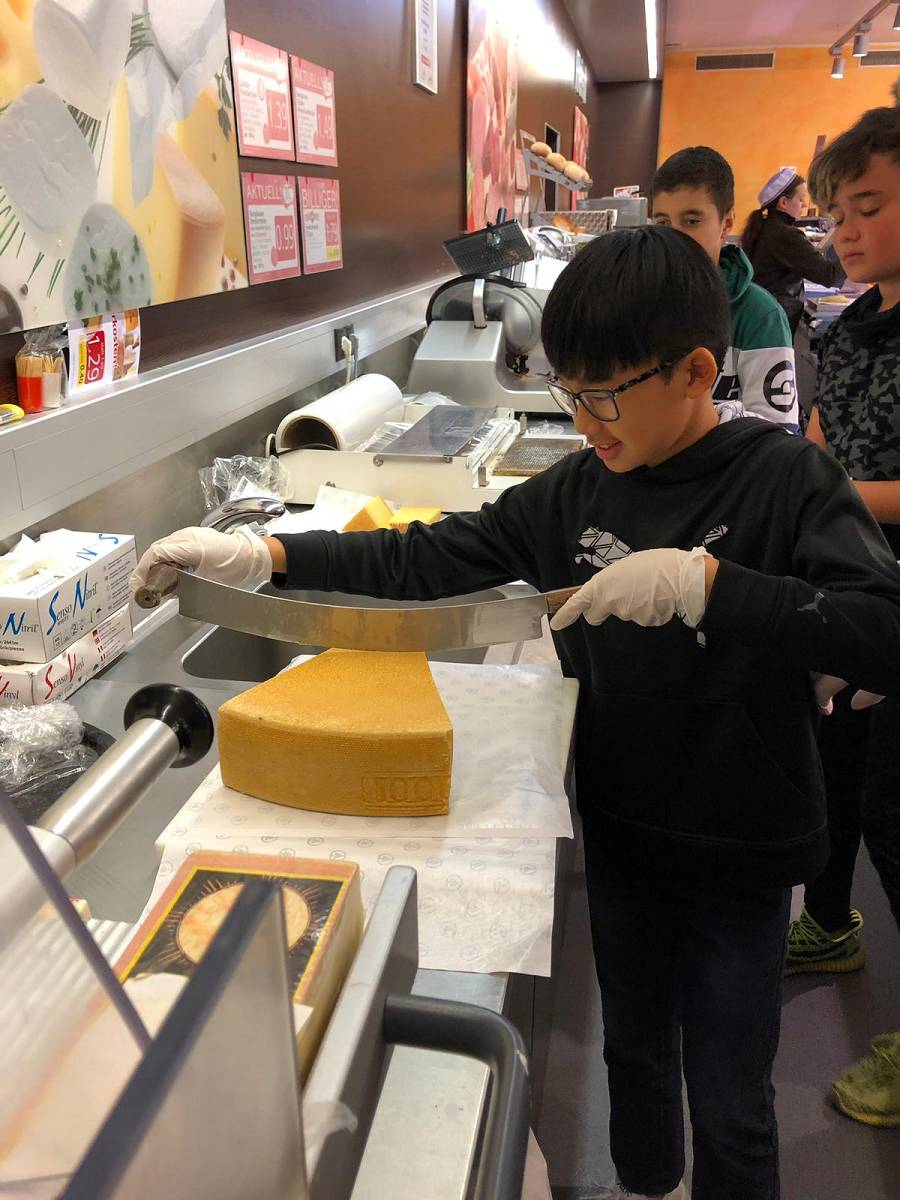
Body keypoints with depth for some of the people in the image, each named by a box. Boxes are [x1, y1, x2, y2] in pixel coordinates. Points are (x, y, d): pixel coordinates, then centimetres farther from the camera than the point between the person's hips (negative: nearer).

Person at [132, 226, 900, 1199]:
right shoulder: (577, 490, -4)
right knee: (633, 1049, 26)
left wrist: (703, 583, -37)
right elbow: (425, 560, -5)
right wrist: (261, 554, -14)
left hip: (739, 852, -4)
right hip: (618, 828, 5)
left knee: (726, 1101, 13)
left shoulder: (784, 479, -17)